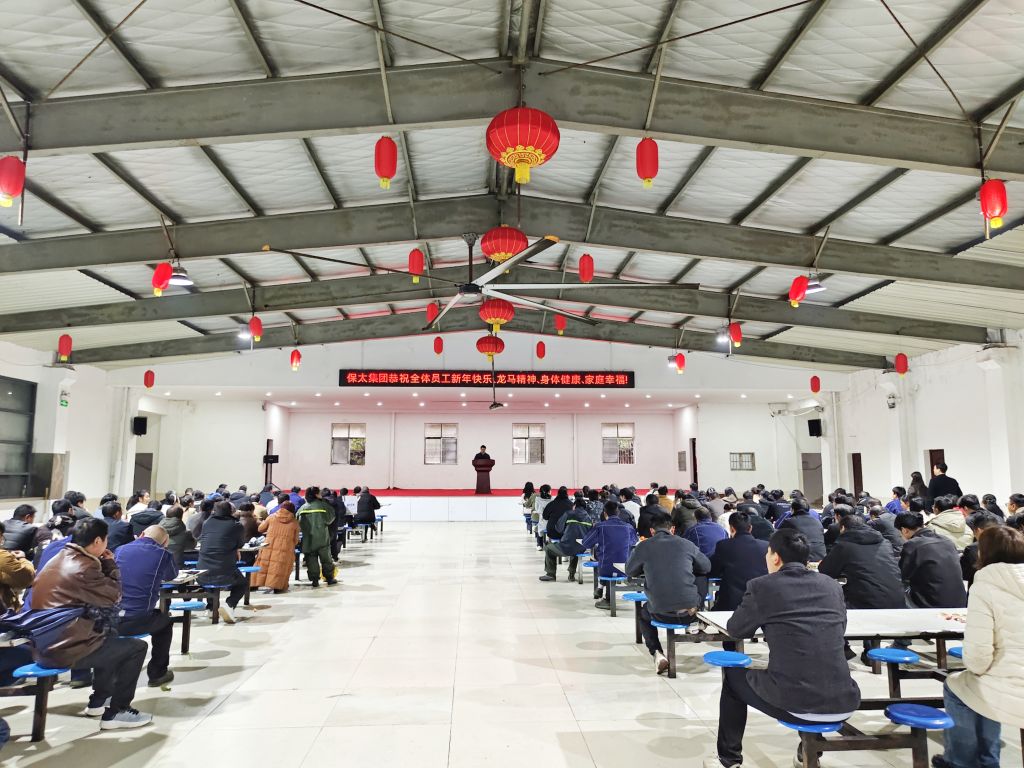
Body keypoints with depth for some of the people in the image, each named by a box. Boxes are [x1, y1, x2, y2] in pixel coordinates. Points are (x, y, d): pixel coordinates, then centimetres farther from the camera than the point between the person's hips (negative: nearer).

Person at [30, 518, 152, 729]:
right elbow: (114, 595, -9)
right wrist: (110, 563, 1)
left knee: (109, 640, 31)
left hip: (44, 645, 10)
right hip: (64, 650, -10)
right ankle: (115, 712, 6)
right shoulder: (82, 567, -20)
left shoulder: (59, 559, 11)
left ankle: (98, 702, 34)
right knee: (137, 647, -1)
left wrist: (103, 564, 8)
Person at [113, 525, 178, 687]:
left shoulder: (120, 550, 10)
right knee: (165, 622, 27)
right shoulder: (163, 555, -1)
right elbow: (171, 576, 21)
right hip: (137, 622, -4)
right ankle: (157, 673, 28)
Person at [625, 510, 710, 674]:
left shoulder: (643, 546, -2)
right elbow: (706, 567, 18)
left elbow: (629, 571, 15)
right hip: (689, 611, 1)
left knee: (643, 613, 34)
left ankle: (658, 655, 16)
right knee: (700, 591, 34)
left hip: (661, 613, -1)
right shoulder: (686, 544, 2)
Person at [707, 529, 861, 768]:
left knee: (733, 675, 25)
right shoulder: (831, 585, 9)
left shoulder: (762, 586, -3)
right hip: (843, 703, 5)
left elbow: (735, 630, 11)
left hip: (792, 704, -4)